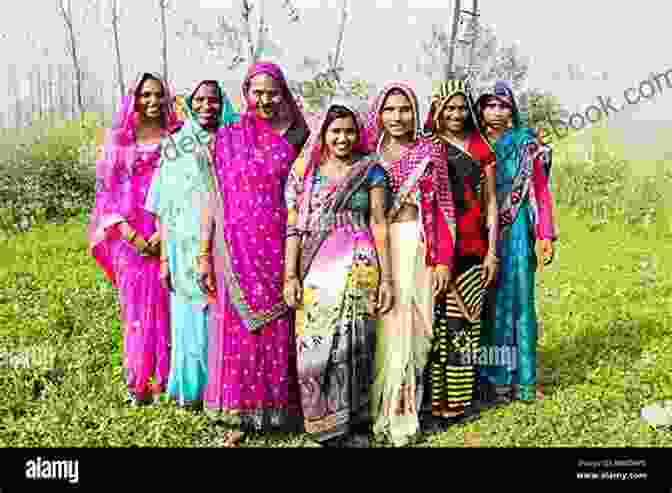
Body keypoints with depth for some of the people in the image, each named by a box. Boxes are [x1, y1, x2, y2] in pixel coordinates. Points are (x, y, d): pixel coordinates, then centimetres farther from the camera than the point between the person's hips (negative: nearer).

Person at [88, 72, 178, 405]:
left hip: (167, 235, -1)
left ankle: (165, 380, 11)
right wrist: (131, 235, -6)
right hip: (129, 237, 1)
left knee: (165, 305, 1)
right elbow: (106, 190, 5)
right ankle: (138, 383, 12)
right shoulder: (119, 140, 8)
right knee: (136, 305, 3)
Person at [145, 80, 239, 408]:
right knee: (189, 319, 6)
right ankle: (191, 389, 22)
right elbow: (164, 209, 6)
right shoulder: (175, 145, 7)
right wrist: (164, 258, 0)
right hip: (186, 250, 1)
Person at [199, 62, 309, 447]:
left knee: (278, 332, 7)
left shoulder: (295, 138, 5)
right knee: (239, 333, 4)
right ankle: (241, 417, 15)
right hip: (237, 252, 0)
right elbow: (215, 196, 4)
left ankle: (280, 411, 22)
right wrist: (205, 254, -1)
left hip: (280, 252, 0)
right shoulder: (227, 138, 5)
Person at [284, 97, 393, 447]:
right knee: (315, 348, -1)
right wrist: (290, 275, -2)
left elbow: (379, 225, 3)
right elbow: (294, 226, 5)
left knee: (351, 345, 0)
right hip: (316, 270, 1)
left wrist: (386, 277, -1)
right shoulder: (305, 171, 8)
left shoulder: (370, 170, 5)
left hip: (358, 267, -1)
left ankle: (349, 425, 16)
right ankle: (324, 424, 16)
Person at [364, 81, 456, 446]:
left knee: (411, 327, 1)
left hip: (418, 249, -1)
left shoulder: (429, 152, 6)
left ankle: (404, 412, 12)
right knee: (381, 326, 1)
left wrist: (443, 260, -3)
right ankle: (379, 411, 13)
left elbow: (444, 208, 4)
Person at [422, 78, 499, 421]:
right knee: (438, 321, -4)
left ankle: (460, 399, 12)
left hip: (472, 248, 2)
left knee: (467, 322, 3)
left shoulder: (481, 149, 12)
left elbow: (490, 203, 11)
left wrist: (492, 250, 5)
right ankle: (436, 401, 5)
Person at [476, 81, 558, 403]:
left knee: (519, 299, 1)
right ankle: (493, 376, 17)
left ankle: (523, 379, 9)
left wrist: (545, 235, -6)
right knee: (489, 302, 6)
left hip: (517, 229, -1)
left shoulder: (525, 143, 4)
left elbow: (541, 190, 1)